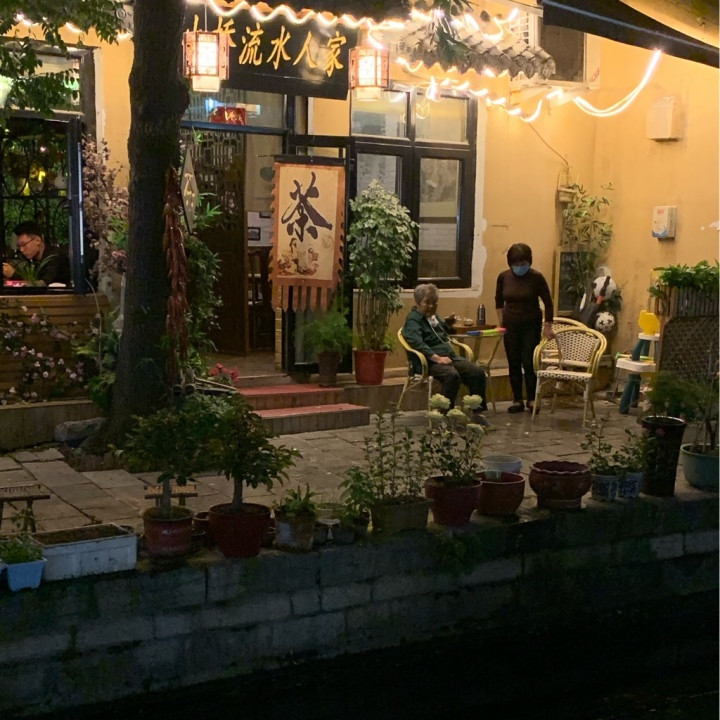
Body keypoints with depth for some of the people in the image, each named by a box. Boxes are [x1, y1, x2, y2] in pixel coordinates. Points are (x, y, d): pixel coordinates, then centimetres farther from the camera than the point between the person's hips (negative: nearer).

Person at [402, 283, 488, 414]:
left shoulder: (433, 316, 24)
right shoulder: (413, 320, -3)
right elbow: (417, 343, -22)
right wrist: (437, 358, -29)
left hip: (449, 356, 8)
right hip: (430, 362, -8)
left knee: (478, 372, -12)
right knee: (452, 375, -36)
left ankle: (479, 410, -6)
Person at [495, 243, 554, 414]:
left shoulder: (536, 277, -11)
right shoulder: (503, 277, -3)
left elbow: (548, 303, -4)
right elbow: (499, 301, 13)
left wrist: (548, 326, -6)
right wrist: (501, 322, 9)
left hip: (531, 325, -3)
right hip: (511, 325, 3)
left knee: (529, 362, -4)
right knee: (513, 363, 4)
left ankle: (531, 399, 9)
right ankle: (517, 400, 12)